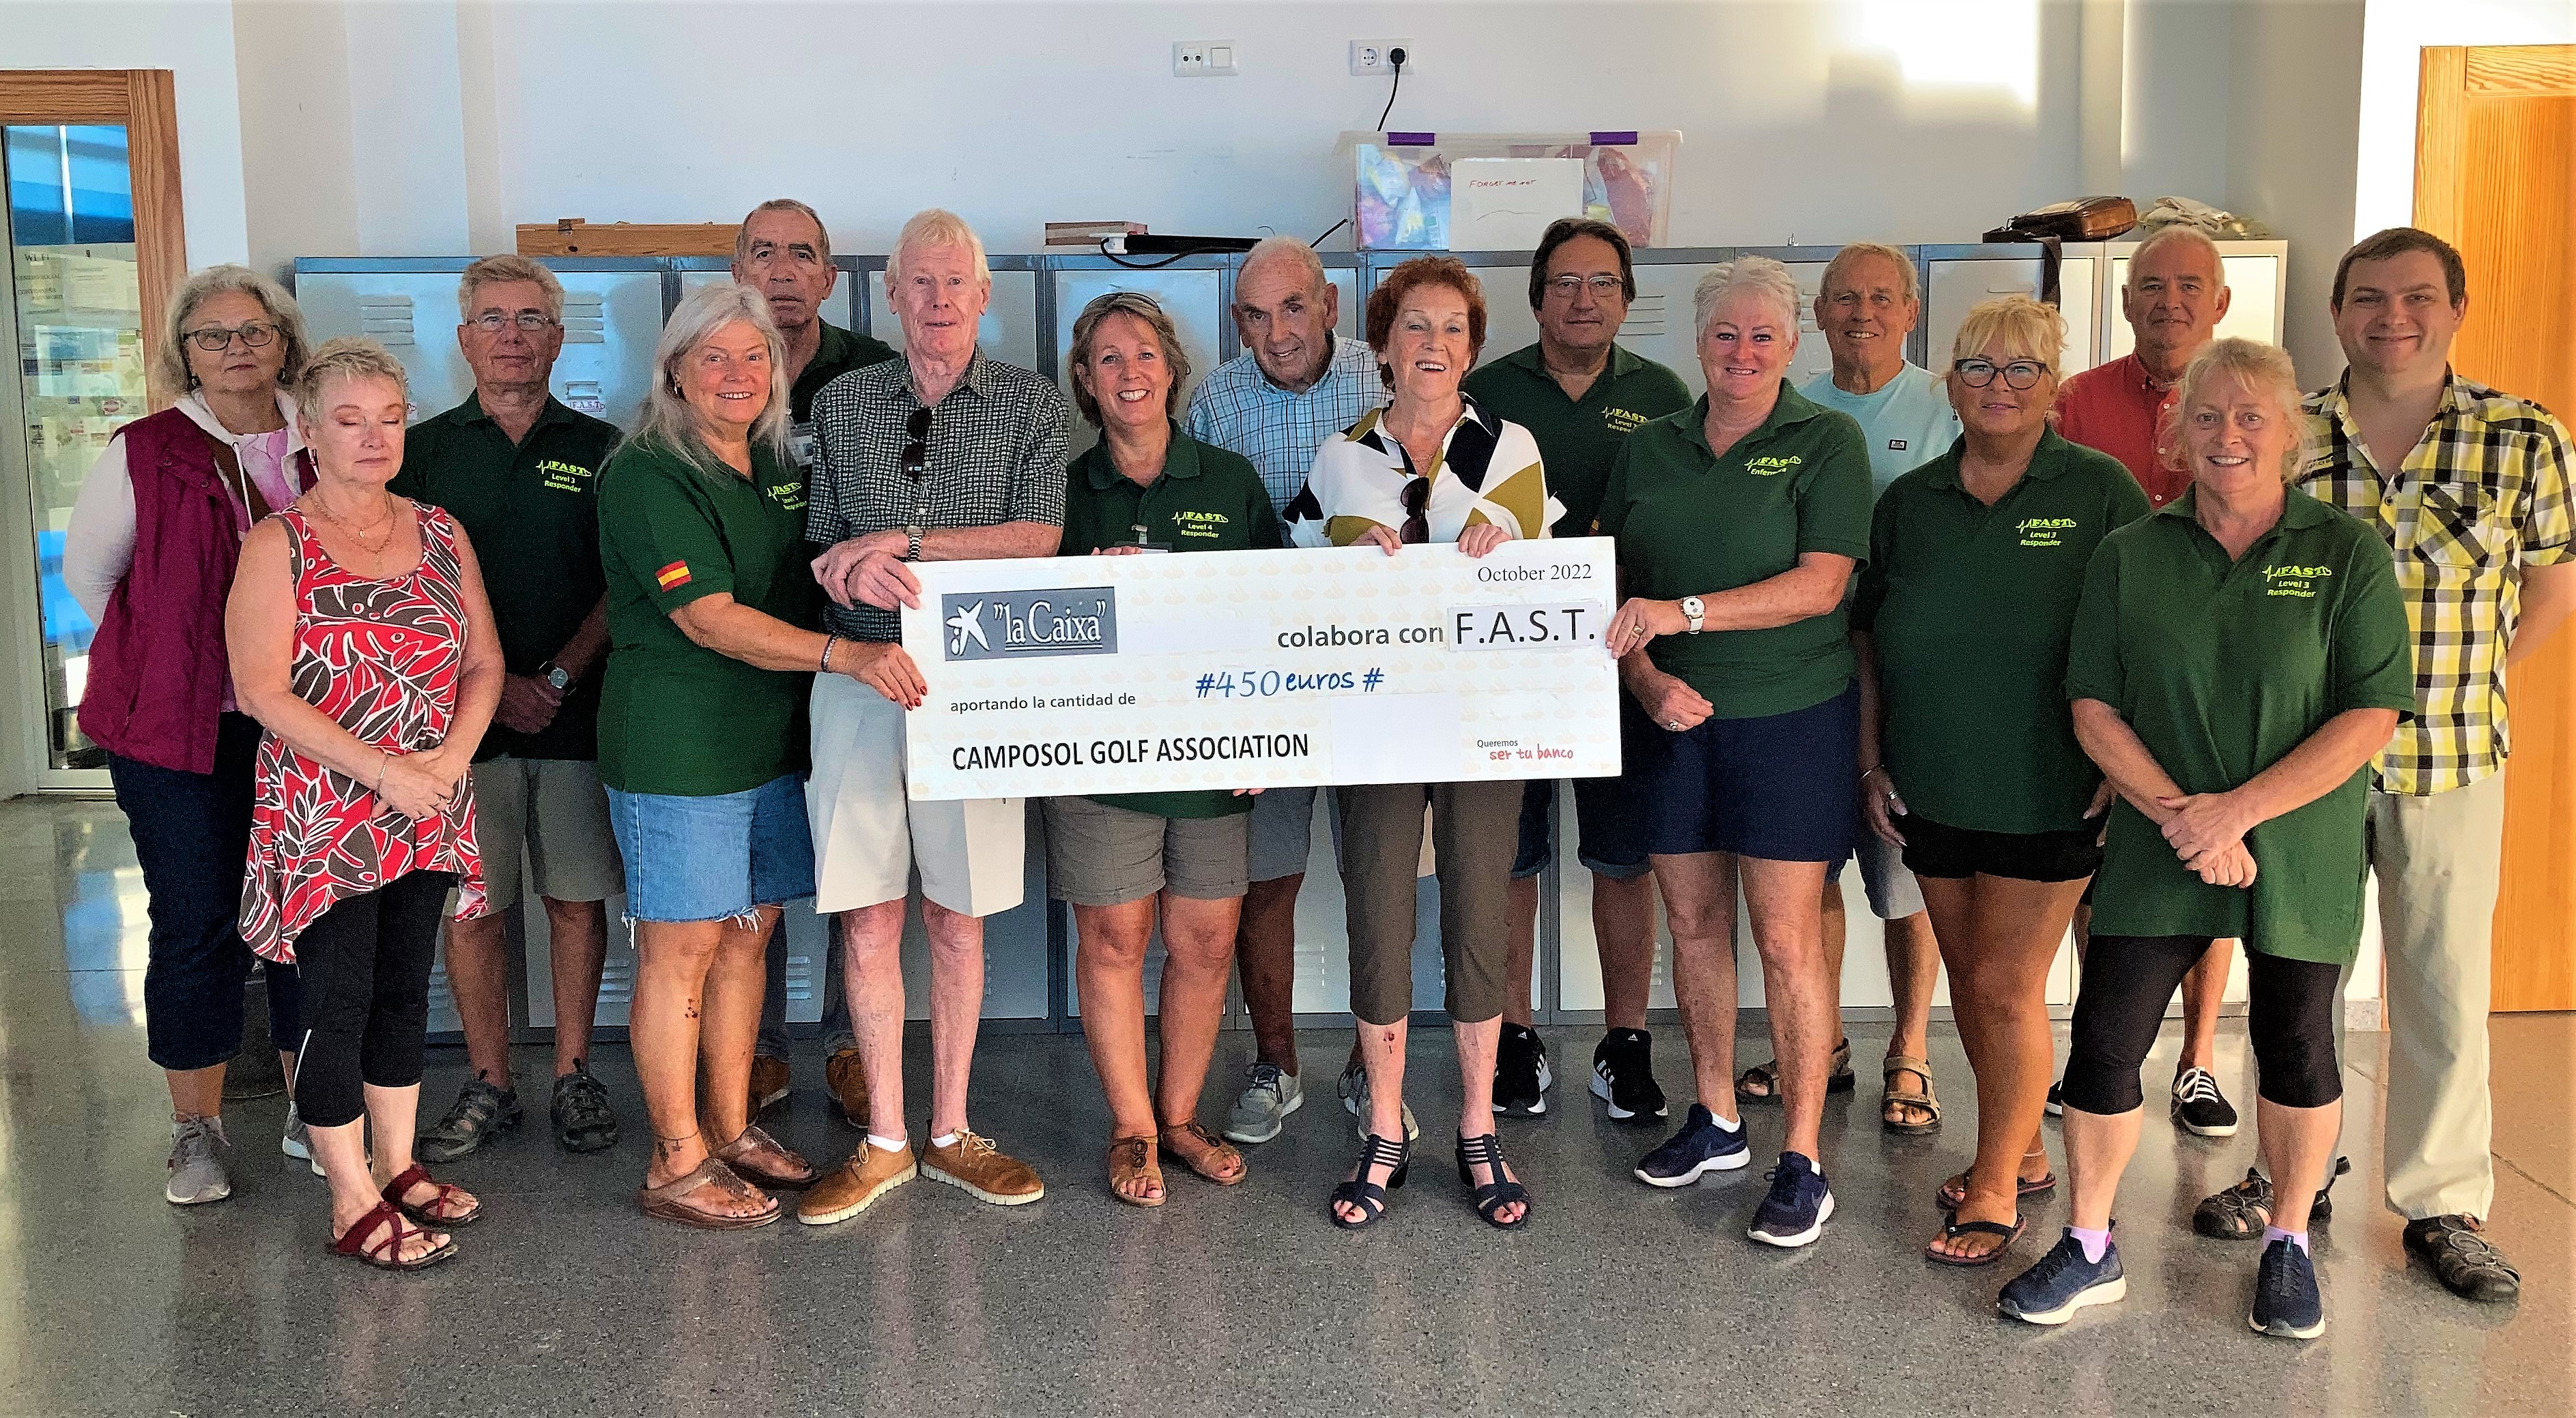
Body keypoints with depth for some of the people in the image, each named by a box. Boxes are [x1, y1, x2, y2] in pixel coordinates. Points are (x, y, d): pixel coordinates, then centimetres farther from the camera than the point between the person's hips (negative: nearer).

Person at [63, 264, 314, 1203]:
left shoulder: (323, 450, 4)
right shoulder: (144, 454, -2)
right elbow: (86, 569, 9)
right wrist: (171, 660, 7)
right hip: (179, 730, -2)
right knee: (196, 924, 3)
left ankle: (307, 1113, 21)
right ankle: (197, 1129, 17)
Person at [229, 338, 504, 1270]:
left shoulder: (440, 533, 8)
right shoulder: (278, 546, -7)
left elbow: (485, 662, 8)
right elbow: (264, 693, -13)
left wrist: (453, 755, -10)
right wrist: (385, 773, -18)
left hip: (431, 810, 5)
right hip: (325, 817, -5)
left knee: (405, 989, 13)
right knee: (338, 1000, 0)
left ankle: (397, 1170, 26)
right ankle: (355, 1206, 9)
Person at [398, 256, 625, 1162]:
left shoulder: (599, 448, 8)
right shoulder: (423, 451, 7)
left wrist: (558, 677, -9)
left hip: (576, 713, 0)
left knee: (577, 899, 5)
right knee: (468, 903, 3)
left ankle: (573, 1076, 18)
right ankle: (489, 1086, 16)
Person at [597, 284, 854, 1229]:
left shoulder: (780, 466, 13)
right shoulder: (647, 476, -12)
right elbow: (709, 619, -21)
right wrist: (841, 653, -29)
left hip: (771, 740, 8)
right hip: (676, 749, -8)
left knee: (749, 932, 13)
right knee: (682, 946, -1)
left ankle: (731, 1129, 26)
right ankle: (678, 1162, 10)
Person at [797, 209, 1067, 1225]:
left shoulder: (1031, 403, 5)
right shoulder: (842, 405, 11)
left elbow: (1037, 539, -7)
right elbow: (817, 549, 11)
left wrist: (903, 543, -14)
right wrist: (848, 568, -13)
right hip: (860, 675, 1)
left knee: (957, 919, 7)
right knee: (868, 919, 3)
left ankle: (950, 1133, 21)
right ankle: (885, 1142, 17)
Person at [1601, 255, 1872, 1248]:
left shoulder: (1826, 442, -2)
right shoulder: (1648, 451, 9)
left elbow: (1820, 585, -14)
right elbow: (1611, 587, 7)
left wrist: (1685, 613, -21)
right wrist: (1647, 678, -10)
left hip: (1790, 717, -4)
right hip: (1670, 718, 4)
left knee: (1787, 938, -3)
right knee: (1692, 921, 11)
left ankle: (1803, 1160, 7)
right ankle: (1715, 1121, 27)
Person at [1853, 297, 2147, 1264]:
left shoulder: (2101, 492, -4)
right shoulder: (1908, 502, 6)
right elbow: (1869, 640, 12)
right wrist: (1872, 764, 6)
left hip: (2048, 794, -4)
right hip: (1933, 790, 4)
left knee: (2006, 986, -2)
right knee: (1969, 980, 14)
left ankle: (1995, 1192, 14)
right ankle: (2023, 1152, 33)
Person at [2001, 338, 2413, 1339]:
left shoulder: (2347, 556, -3)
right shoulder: (2130, 556, 2)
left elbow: (2371, 717, -10)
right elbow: (2095, 706, -1)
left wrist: (2239, 808, -18)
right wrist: (2175, 812, -15)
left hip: (2301, 853, -1)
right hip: (2159, 849, 1)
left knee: (2296, 1047, 9)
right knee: (2105, 1040, -2)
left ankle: (2289, 1247, 31)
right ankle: (2090, 1251, 15)